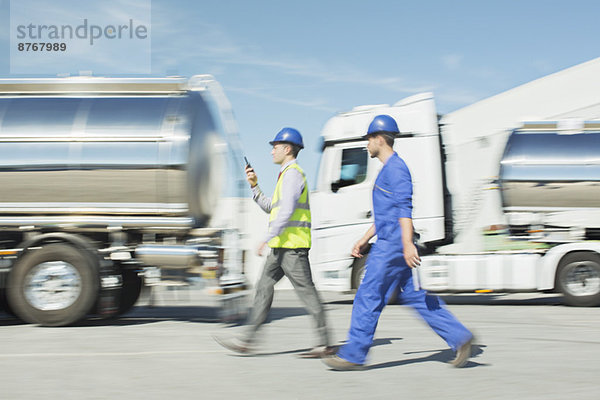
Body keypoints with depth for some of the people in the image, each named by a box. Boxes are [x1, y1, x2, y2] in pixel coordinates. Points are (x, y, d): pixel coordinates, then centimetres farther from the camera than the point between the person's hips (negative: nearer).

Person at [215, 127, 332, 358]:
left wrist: (268, 238, -24)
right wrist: (254, 186, 17)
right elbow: (271, 208, 26)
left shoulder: (292, 174, -11)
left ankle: (324, 344, -3)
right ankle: (247, 340, 7)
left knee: (305, 290, -7)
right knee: (264, 287, 7)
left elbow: (287, 211, -22)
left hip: (292, 245, -10)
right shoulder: (287, 175, 22)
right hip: (283, 245, 10)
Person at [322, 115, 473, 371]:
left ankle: (353, 355, 1)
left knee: (368, 296, -5)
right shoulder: (388, 169, 20)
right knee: (414, 296, 9)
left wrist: (408, 244, -27)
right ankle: (459, 338, 8)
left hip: (392, 245, -10)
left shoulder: (396, 167, -12)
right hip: (388, 244, 10)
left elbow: (404, 208, -21)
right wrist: (365, 239, 26)